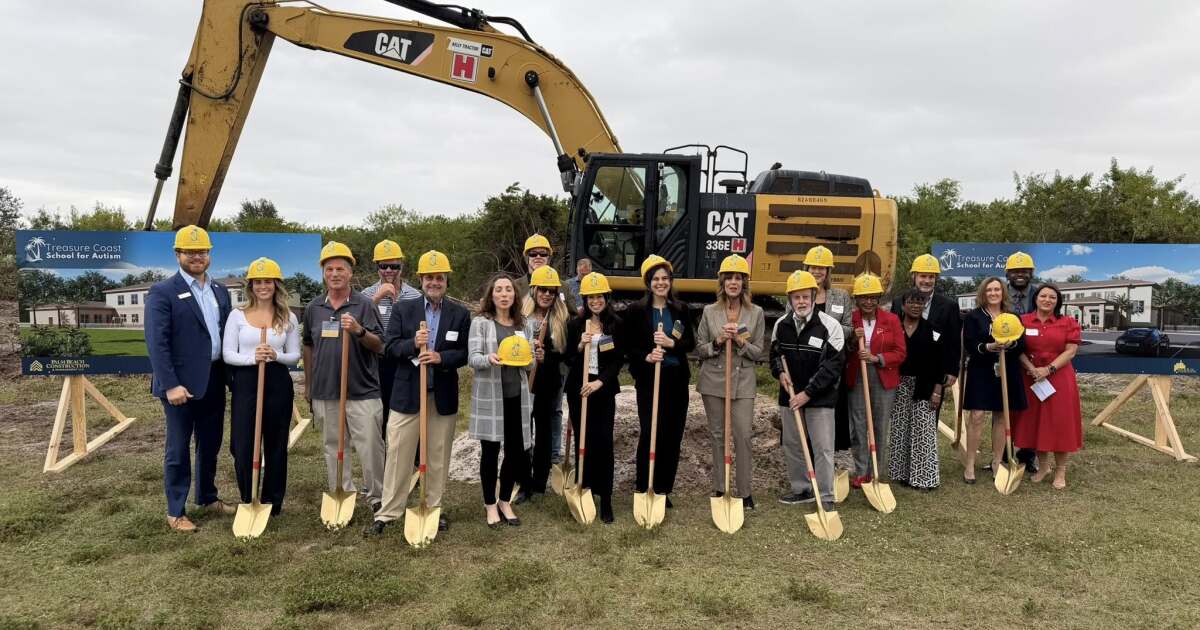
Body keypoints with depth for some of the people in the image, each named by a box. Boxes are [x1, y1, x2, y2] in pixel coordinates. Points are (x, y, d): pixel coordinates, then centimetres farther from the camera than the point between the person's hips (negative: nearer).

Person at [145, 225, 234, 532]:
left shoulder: (220, 291, 12)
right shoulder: (162, 292, -7)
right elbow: (157, 343, -13)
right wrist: (171, 385, -19)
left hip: (214, 381, 6)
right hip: (181, 383, -6)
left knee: (210, 445, 16)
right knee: (178, 449, 4)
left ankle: (208, 498, 31)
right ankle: (175, 511, 15)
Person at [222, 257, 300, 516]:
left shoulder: (288, 318, 5)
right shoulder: (237, 315, 2)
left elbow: (295, 355, 6)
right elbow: (227, 354, -1)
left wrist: (276, 356, -15)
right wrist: (252, 358, -19)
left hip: (278, 385, 1)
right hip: (245, 384, -1)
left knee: (276, 445, 7)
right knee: (243, 446, 1)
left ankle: (273, 502, 22)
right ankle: (248, 502, 19)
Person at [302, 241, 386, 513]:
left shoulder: (364, 304, -2)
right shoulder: (313, 308, 9)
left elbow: (379, 346, -5)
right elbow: (308, 346, 20)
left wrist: (359, 331, -24)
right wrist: (308, 384, 20)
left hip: (362, 391, -3)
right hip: (325, 391, 4)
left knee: (370, 448, -2)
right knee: (333, 448, 11)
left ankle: (376, 497, 12)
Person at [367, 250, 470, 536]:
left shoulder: (460, 314, 3)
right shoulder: (403, 309, 2)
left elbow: (465, 353, -2)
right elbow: (389, 348, -3)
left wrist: (440, 357, -20)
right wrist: (413, 344, -22)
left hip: (443, 396, 1)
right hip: (407, 394, -1)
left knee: (438, 456, 10)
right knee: (398, 454, 4)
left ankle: (434, 508, 23)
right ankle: (388, 512, 12)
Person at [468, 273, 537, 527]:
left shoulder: (524, 324, 10)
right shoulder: (480, 322, -2)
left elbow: (530, 363, 12)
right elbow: (472, 358, -11)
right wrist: (489, 359, -31)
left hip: (517, 395, 4)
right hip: (489, 396, -3)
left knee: (515, 450, 6)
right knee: (490, 451, 3)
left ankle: (505, 501, 25)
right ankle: (490, 504, 18)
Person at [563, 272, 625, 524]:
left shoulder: (616, 325, 1)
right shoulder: (575, 325, 7)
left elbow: (618, 360, -2)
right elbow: (567, 359, 7)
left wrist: (599, 382, -13)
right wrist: (580, 346, -13)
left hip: (603, 389, -2)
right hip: (578, 389, 2)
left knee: (603, 443, -5)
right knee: (582, 442, 6)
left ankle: (605, 500, 1)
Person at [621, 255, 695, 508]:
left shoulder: (681, 309, 8)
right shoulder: (636, 310, -1)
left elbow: (691, 344, 5)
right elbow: (628, 347, -2)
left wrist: (671, 343, -14)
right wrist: (646, 357, -20)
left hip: (676, 379, 4)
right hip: (649, 380, -3)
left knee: (673, 435, 5)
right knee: (650, 433, -8)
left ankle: (663, 489, 16)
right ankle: (643, 488, 5)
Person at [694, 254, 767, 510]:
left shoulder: (756, 312, 1)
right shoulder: (709, 312, 2)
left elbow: (759, 353, 2)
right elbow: (699, 350, 5)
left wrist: (740, 341, -16)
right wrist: (717, 342, -14)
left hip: (743, 382, -1)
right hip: (713, 381, 1)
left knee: (743, 436, -5)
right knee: (718, 436, 8)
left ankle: (745, 491, 7)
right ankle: (719, 489, 19)